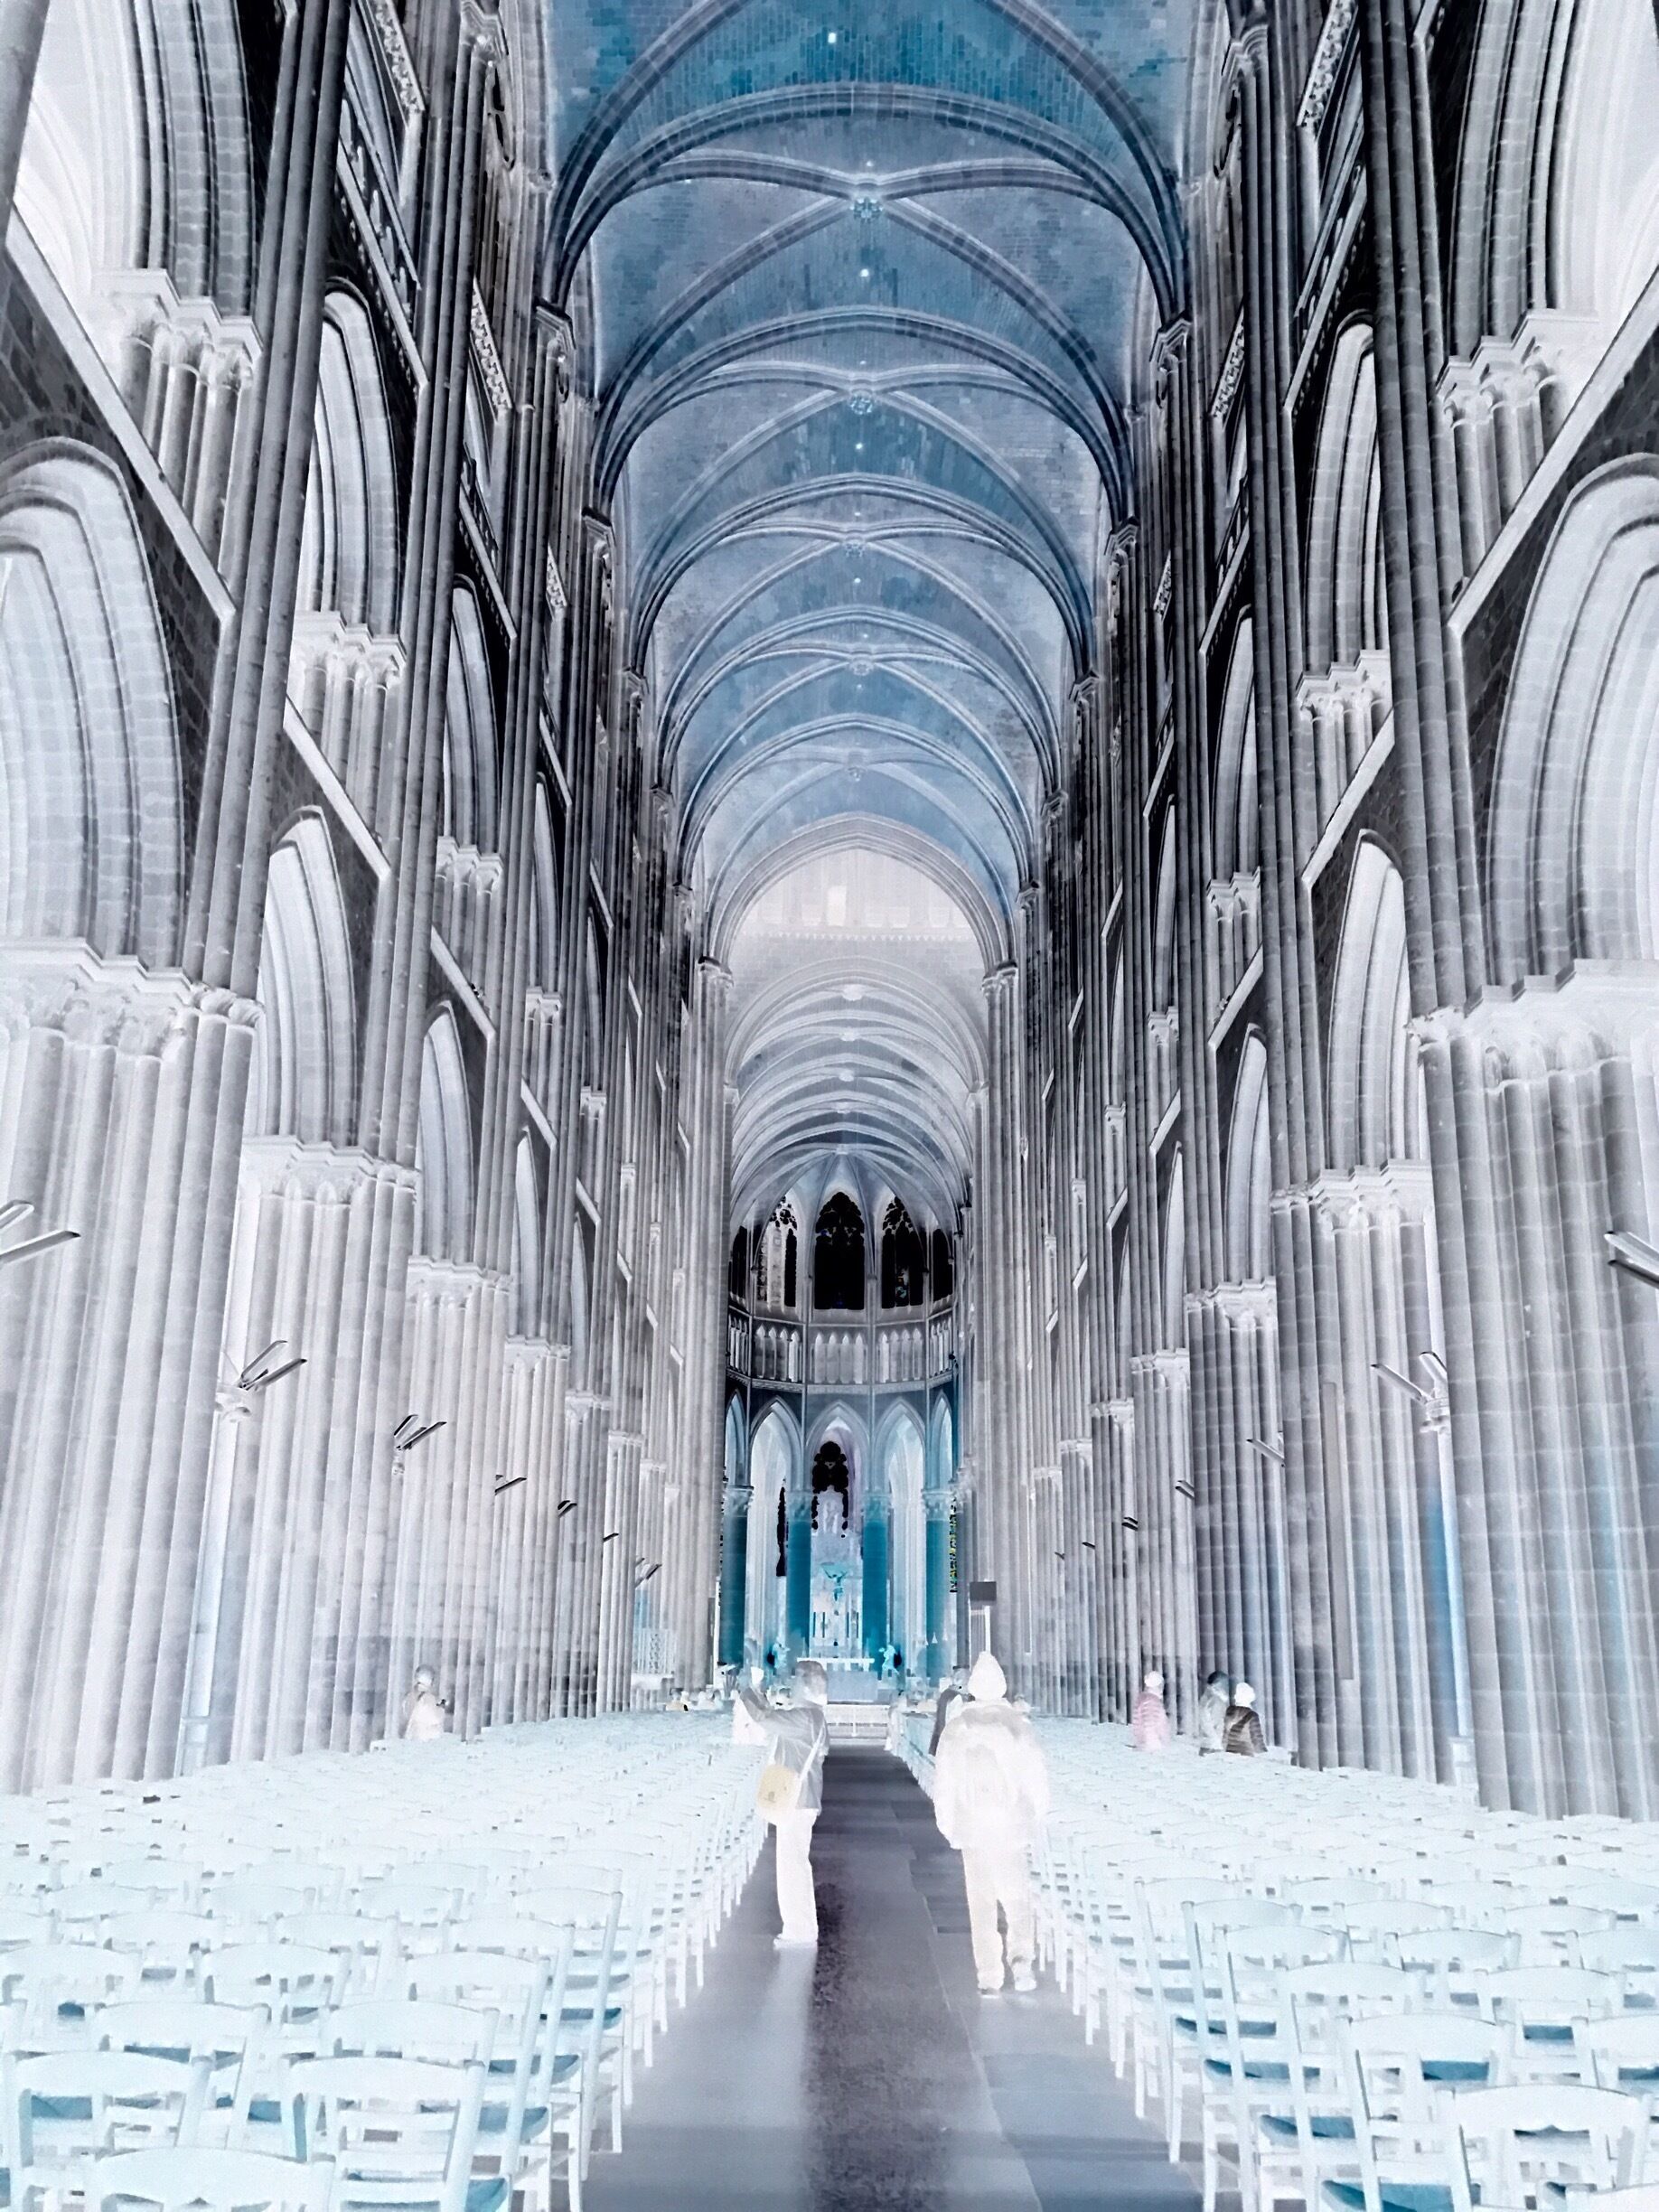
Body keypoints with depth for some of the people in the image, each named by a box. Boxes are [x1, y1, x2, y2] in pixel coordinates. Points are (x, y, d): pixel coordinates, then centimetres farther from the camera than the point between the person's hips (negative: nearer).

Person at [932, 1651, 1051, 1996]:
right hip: (1012, 1825, 0)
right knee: (1017, 1894, 9)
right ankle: (1022, 1956, -13)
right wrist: (1037, 1819, 11)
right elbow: (1038, 1776, -1)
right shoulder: (1018, 1724, -3)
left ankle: (988, 1977, 9)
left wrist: (948, 1826, 13)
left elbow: (944, 1781, 2)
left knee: (981, 1902, 9)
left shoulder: (956, 1728, -1)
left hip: (971, 1825, 0)